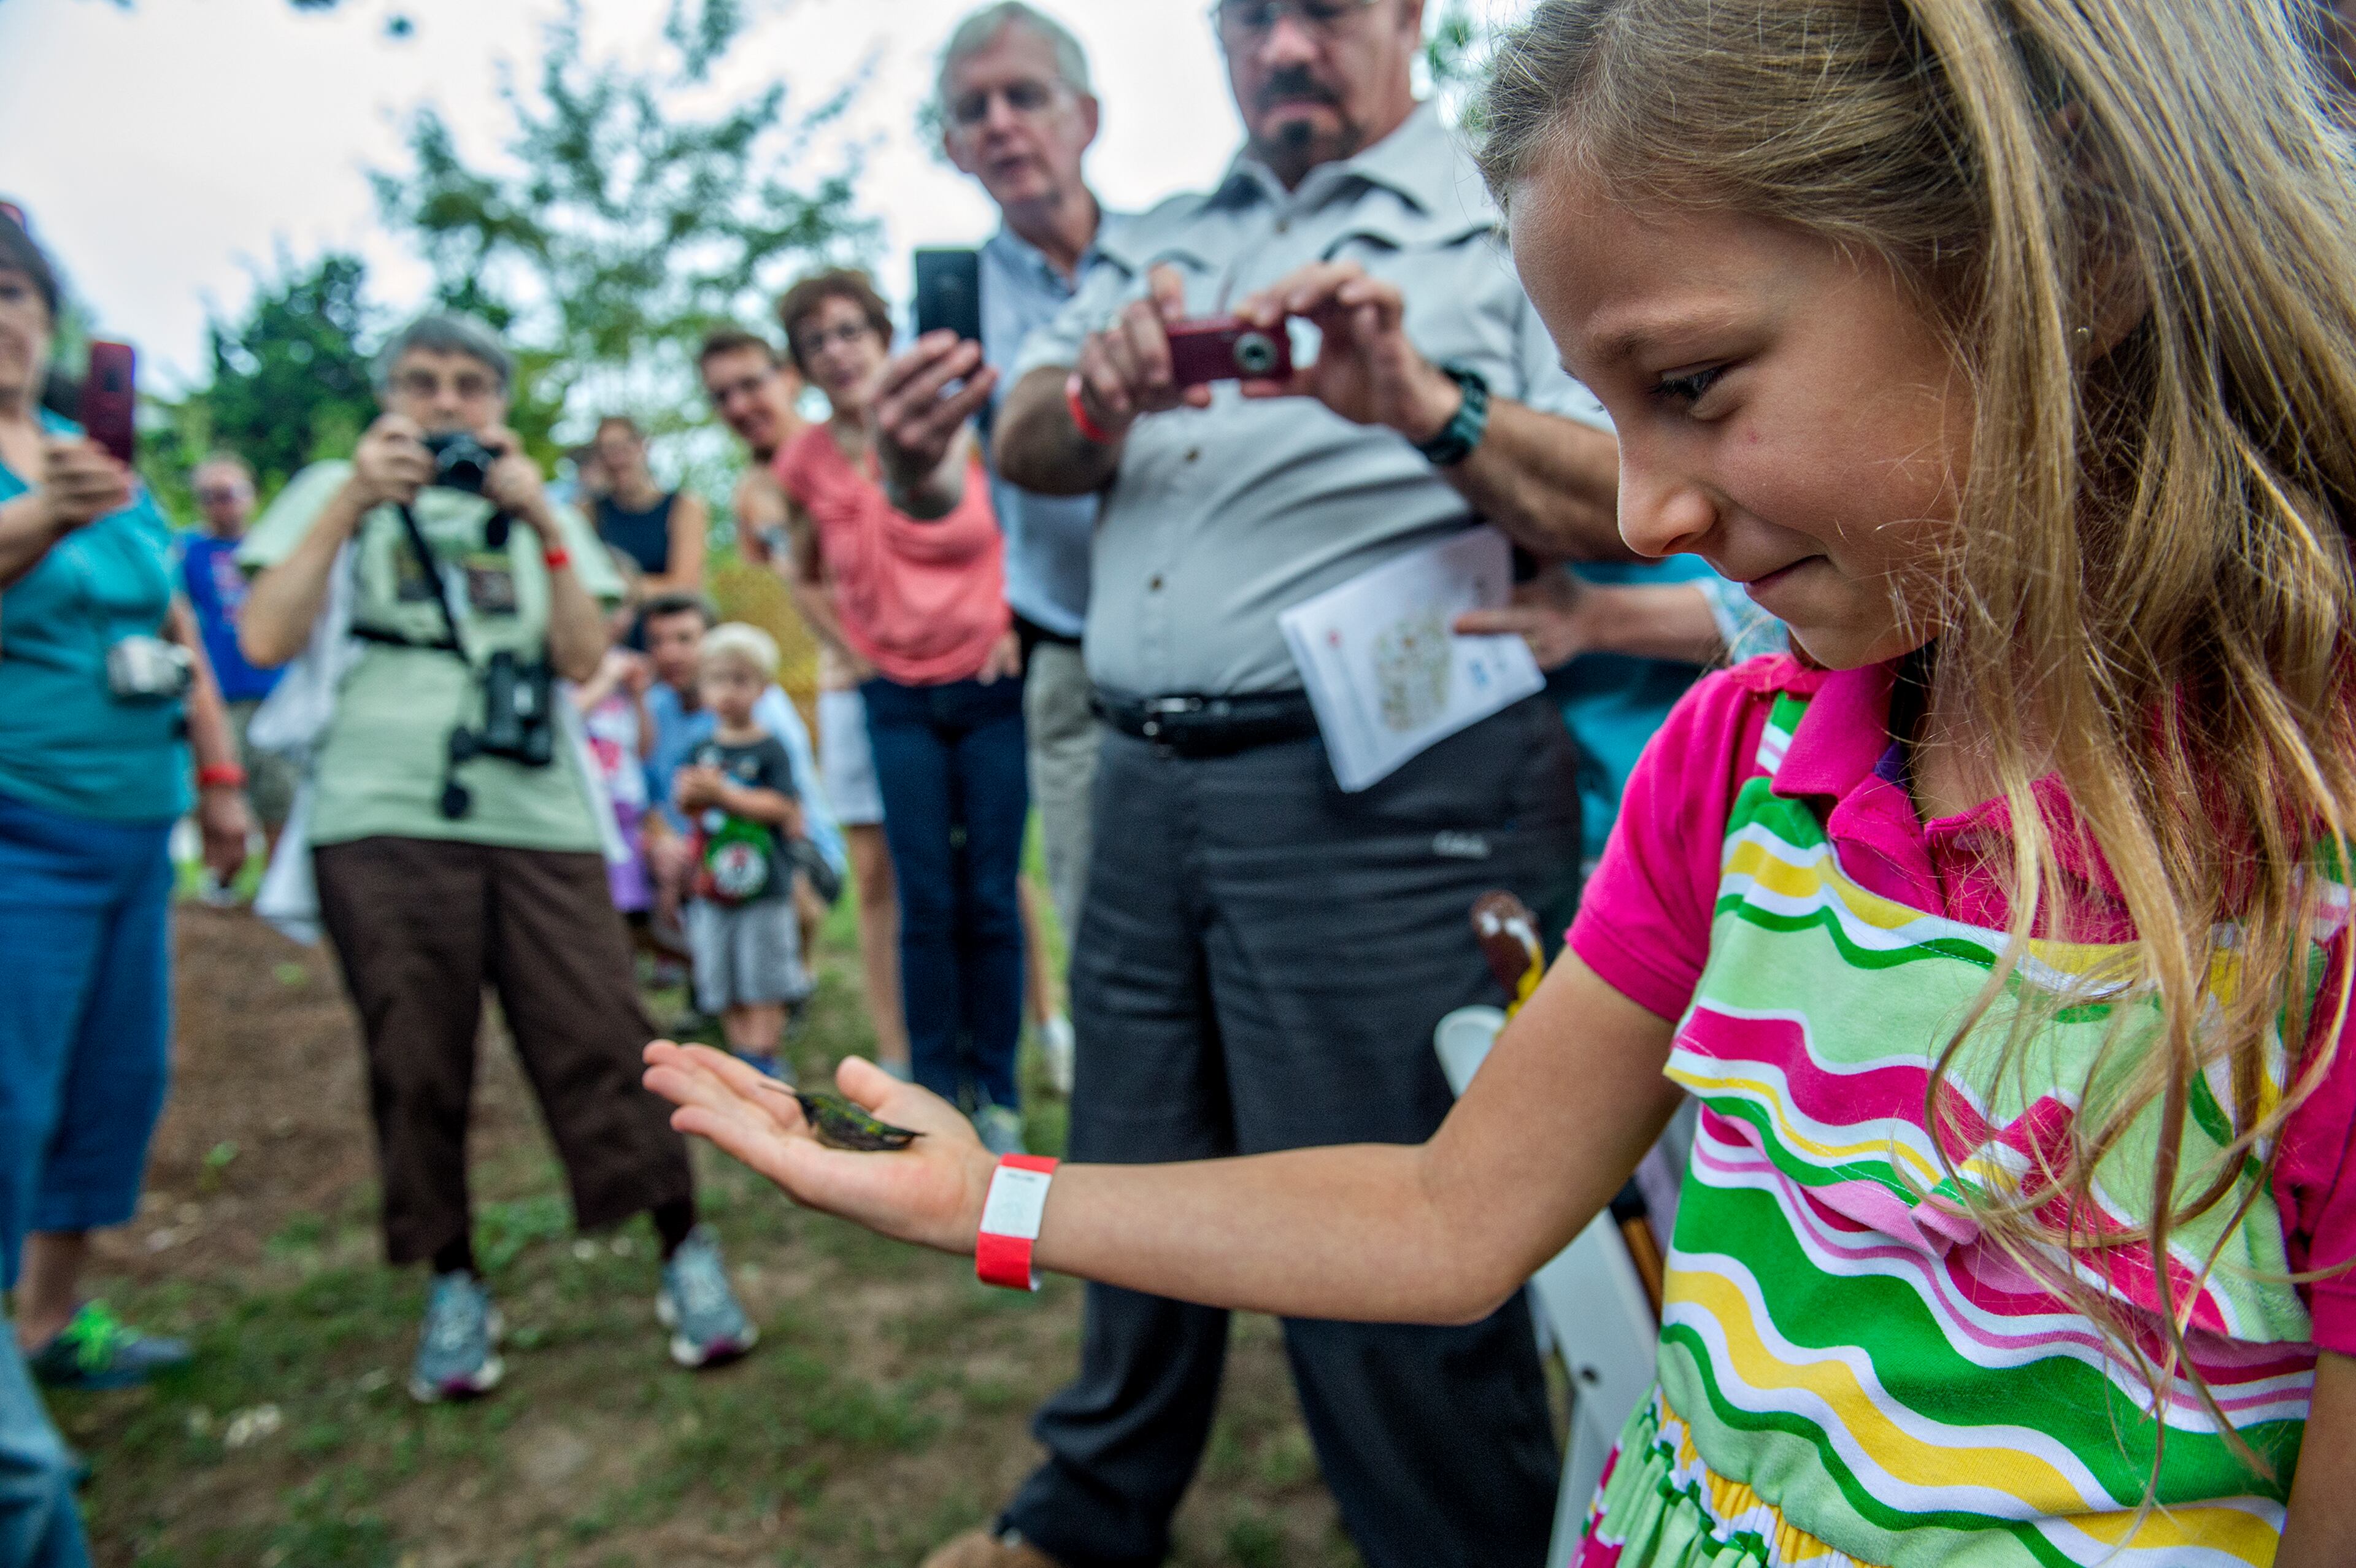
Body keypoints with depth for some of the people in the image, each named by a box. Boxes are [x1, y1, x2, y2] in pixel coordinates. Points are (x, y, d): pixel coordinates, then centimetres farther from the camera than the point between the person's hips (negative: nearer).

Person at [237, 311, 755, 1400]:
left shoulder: (540, 512, 20)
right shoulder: (333, 493, 15)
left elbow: (583, 658, 5)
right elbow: (266, 641, -1)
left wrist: (542, 521, -4)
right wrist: (353, 501, -5)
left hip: (540, 821, 1)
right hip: (382, 820, 0)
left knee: (599, 1042, -5)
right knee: (416, 1065, 2)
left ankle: (687, 1254, 5)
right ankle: (453, 1286, 17)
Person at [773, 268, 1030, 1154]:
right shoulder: (809, 464, 3)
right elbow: (805, 575, 20)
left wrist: (1018, 625, -7)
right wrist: (847, 651, 10)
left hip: (989, 687, -2)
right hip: (898, 700, 2)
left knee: (991, 898, 0)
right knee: (926, 904, 1)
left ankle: (997, 1091, 14)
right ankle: (934, 1092, 15)